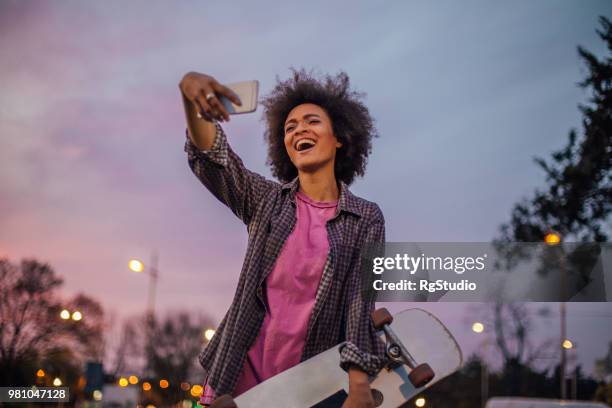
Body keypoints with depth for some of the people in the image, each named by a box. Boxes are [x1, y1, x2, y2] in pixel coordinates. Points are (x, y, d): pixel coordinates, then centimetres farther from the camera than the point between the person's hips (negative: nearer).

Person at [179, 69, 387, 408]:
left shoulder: (366, 219, 1)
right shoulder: (266, 201, 6)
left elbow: (360, 302, -8)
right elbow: (211, 153, -9)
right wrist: (190, 91, -29)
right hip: (243, 371, 1)